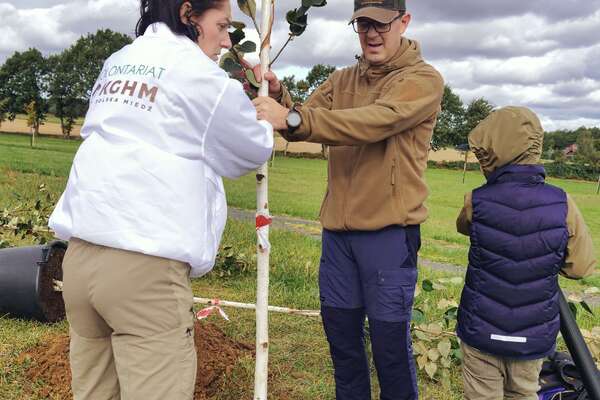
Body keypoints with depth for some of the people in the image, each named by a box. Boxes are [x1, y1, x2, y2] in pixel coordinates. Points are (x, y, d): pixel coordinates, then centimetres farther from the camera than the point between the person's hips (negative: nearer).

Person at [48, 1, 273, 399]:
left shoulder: (116, 63, 18)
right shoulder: (196, 71, -2)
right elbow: (251, 151, 10)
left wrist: (232, 100, 27)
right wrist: (267, 121, 31)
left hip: (81, 253, 7)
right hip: (145, 264, -7)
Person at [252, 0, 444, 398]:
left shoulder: (423, 79, -7)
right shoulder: (342, 80, 12)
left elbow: (373, 122, -25)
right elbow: (301, 124, 1)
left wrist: (291, 117, -33)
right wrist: (278, 96, -20)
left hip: (389, 231, -5)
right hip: (338, 228, 6)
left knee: (390, 341, 4)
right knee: (340, 332, 16)